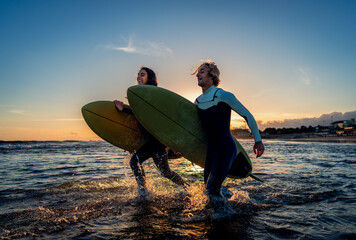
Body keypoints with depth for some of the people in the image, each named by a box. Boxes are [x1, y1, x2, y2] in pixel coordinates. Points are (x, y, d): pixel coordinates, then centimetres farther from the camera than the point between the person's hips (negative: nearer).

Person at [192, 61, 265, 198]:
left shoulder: (224, 96, -10)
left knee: (213, 188, -16)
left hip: (227, 148, -6)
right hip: (210, 151, 6)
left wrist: (258, 141, 2)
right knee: (208, 188, 10)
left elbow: (247, 116, -3)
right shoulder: (197, 102, 9)